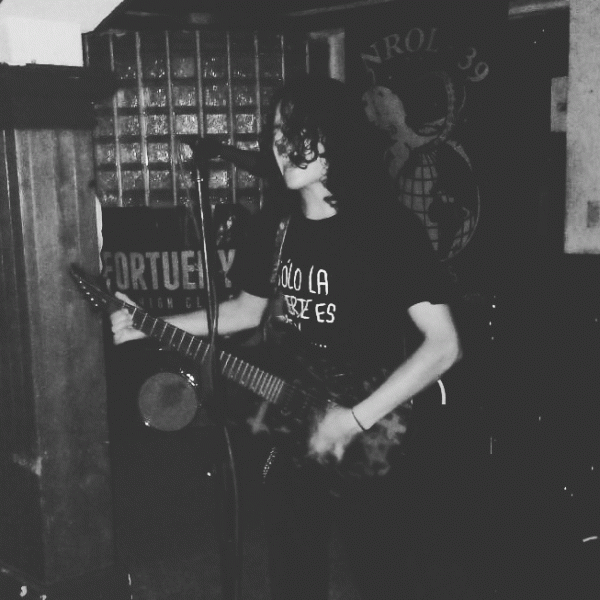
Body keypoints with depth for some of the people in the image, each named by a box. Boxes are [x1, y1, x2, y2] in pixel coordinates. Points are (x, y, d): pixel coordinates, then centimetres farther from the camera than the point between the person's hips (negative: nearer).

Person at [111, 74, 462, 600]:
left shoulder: (389, 226, -17)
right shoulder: (273, 226, 2)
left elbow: (443, 345, -19)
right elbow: (248, 309, 18)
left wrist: (355, 420, -23)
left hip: (378, 451, -5)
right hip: (294, 436, 6)